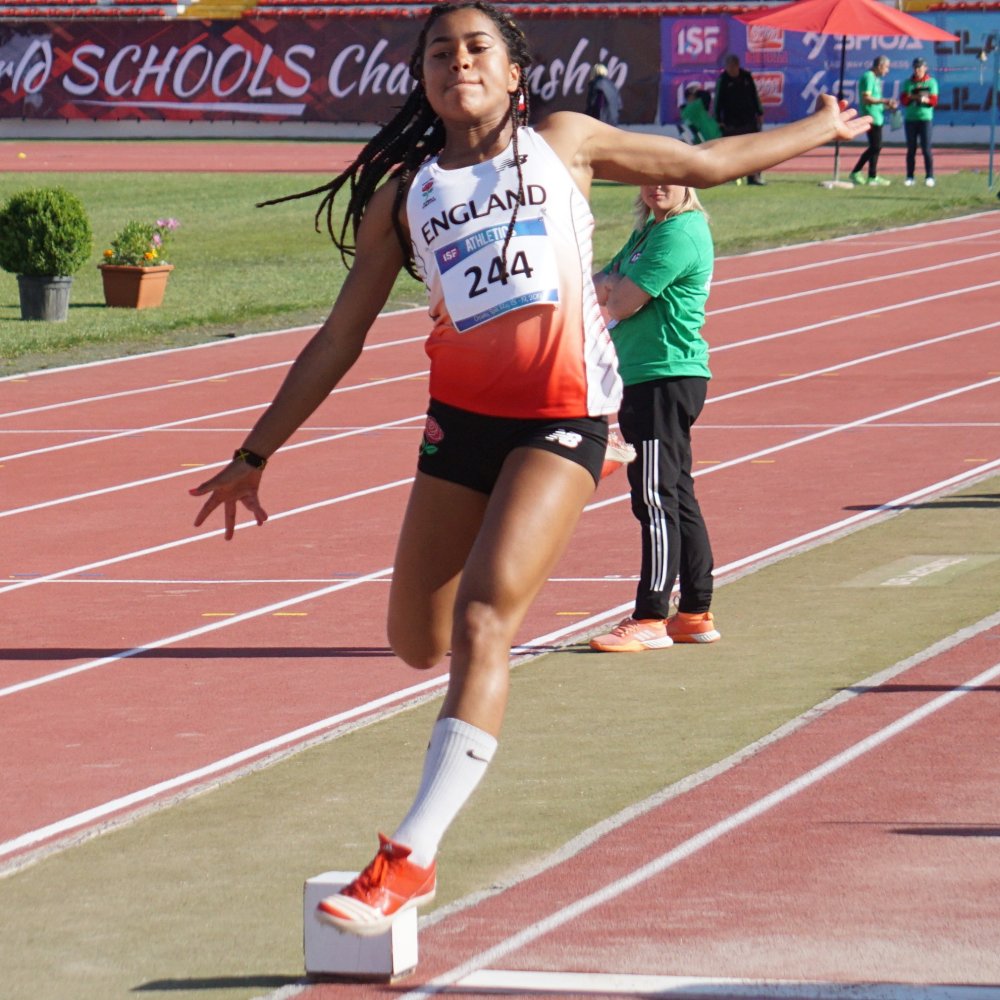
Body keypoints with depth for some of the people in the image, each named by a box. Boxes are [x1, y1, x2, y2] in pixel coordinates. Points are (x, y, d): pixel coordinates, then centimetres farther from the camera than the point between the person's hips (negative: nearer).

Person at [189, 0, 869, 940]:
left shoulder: (563, 143, 9)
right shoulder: (403, 191, 12)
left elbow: (705, 162, 23)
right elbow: (338, 340, 14)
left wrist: (819, 128, 30)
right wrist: (255, 455, 12)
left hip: (561, 415, -4)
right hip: (461, 414, 4)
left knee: (481, 621, -19)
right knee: (417, 641, 6)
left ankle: (411, 857, -23)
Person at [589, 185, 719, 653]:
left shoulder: (680, 234, -15)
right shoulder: (649, 230, 17)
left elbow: (622, 304, -17)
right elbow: (598, 291, 16)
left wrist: (613, 288, 4)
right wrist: (608, 285, -6)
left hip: (667, 380, -10)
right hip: (642, 377, 10)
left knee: (656, 499, -9)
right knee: (677, 498, 13)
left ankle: (651, 619, -8)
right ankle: (695, 614, 19)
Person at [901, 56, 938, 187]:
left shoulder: (931, 82, 3)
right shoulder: (908, 83, 9)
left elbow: (934, 101, -2)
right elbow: (903, 99, -1)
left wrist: (924, 99, -21)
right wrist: (914, 96, -19)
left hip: (925, 118, -2)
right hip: (910, 118, 2)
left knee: (926, 148, -6)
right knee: (911, 149, 4)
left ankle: (929, 176, -4)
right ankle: (910, 177, 6)